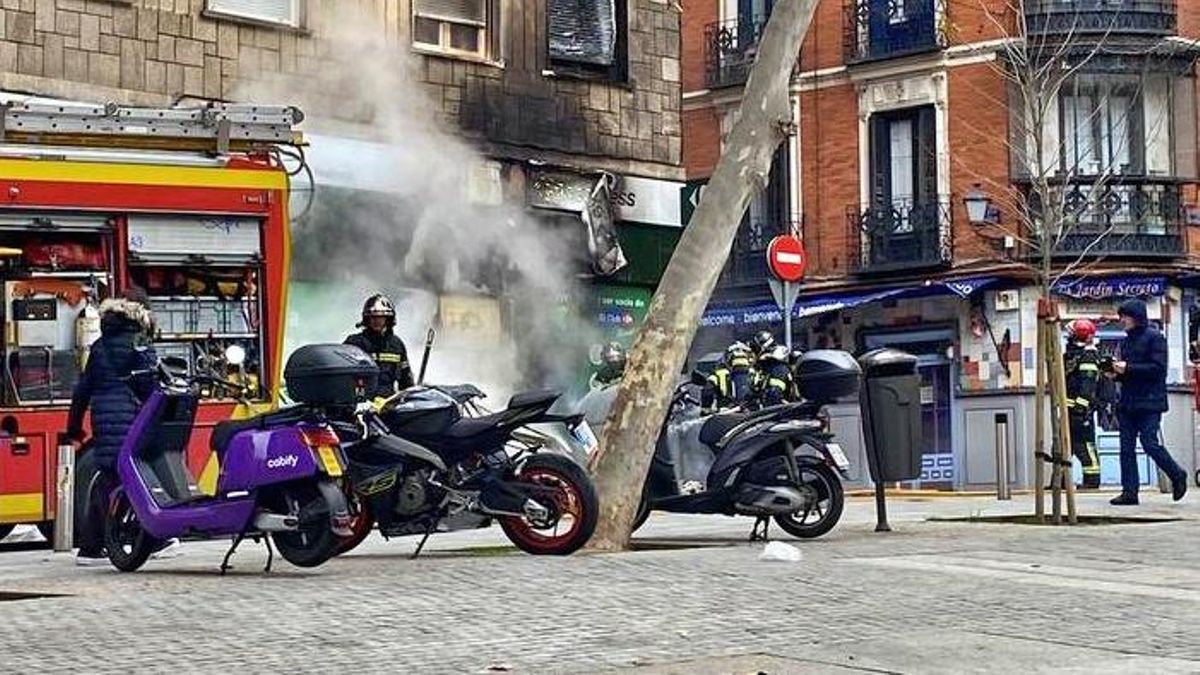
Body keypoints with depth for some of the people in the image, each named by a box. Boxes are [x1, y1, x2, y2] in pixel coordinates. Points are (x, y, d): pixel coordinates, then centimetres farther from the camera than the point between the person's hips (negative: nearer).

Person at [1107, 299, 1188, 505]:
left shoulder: (1154, 337, -5)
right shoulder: (1127, 341, 17)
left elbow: (1158, 368, -15)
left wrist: (1128, 368, -18)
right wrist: (1117, 373, 0)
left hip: (1149, 403, -7)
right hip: (1127, 403, 7)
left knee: (1150, 444, -9)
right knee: (1126, 448, 2)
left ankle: (1177, 475, 14)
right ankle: (1129, 491, 3)